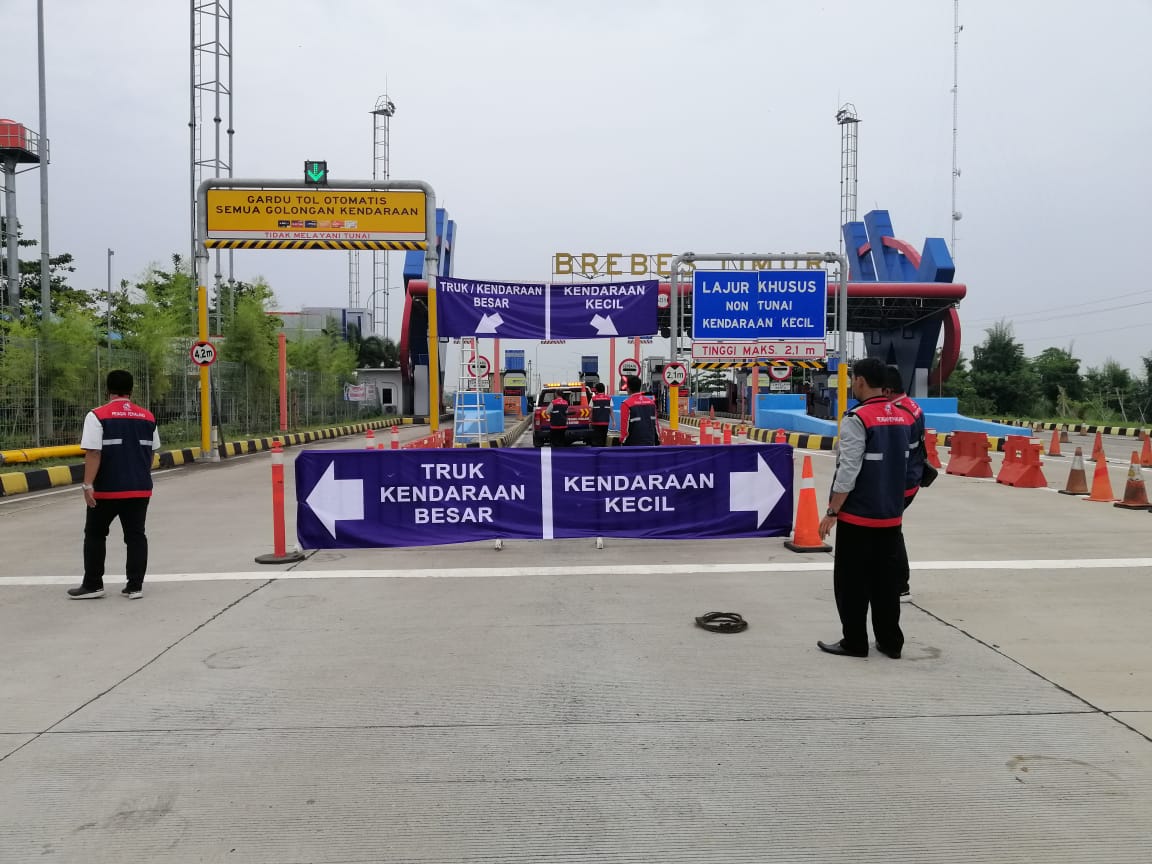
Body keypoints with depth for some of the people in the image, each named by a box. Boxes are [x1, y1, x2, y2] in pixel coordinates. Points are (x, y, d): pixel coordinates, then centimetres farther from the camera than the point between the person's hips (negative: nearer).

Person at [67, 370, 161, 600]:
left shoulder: (98, 416, -9)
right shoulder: (148, 417, 5)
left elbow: (93, 453, -15)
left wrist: (88, 485, -13)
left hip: (107, 489, -3)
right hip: (140, 489, 3)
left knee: (95, 535, 13)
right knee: (135, 535, 8)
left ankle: (93, 585, 17)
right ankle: (135, 586, 8)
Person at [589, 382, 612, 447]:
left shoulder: (593, 398, -2)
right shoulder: (609, 398, 2)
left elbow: (591, 411, -1)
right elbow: (611, 411, 1)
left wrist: (590, 422, 7)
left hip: (596, 422, -2)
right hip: (605, 422, 2)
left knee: (596, 439, -2)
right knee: (603, 439, 13)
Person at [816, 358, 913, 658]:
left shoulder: (857, 418, -16)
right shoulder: (903, 418, 7)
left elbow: (848, 471, -19)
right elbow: (903, 466, 13)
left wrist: (832, 512, -13)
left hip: (858, 517, -7)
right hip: (892, 516, 7)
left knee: (851, 580, 4)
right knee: (885, 577, 15)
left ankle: (855, 642, 11)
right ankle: (890, 641, 21)